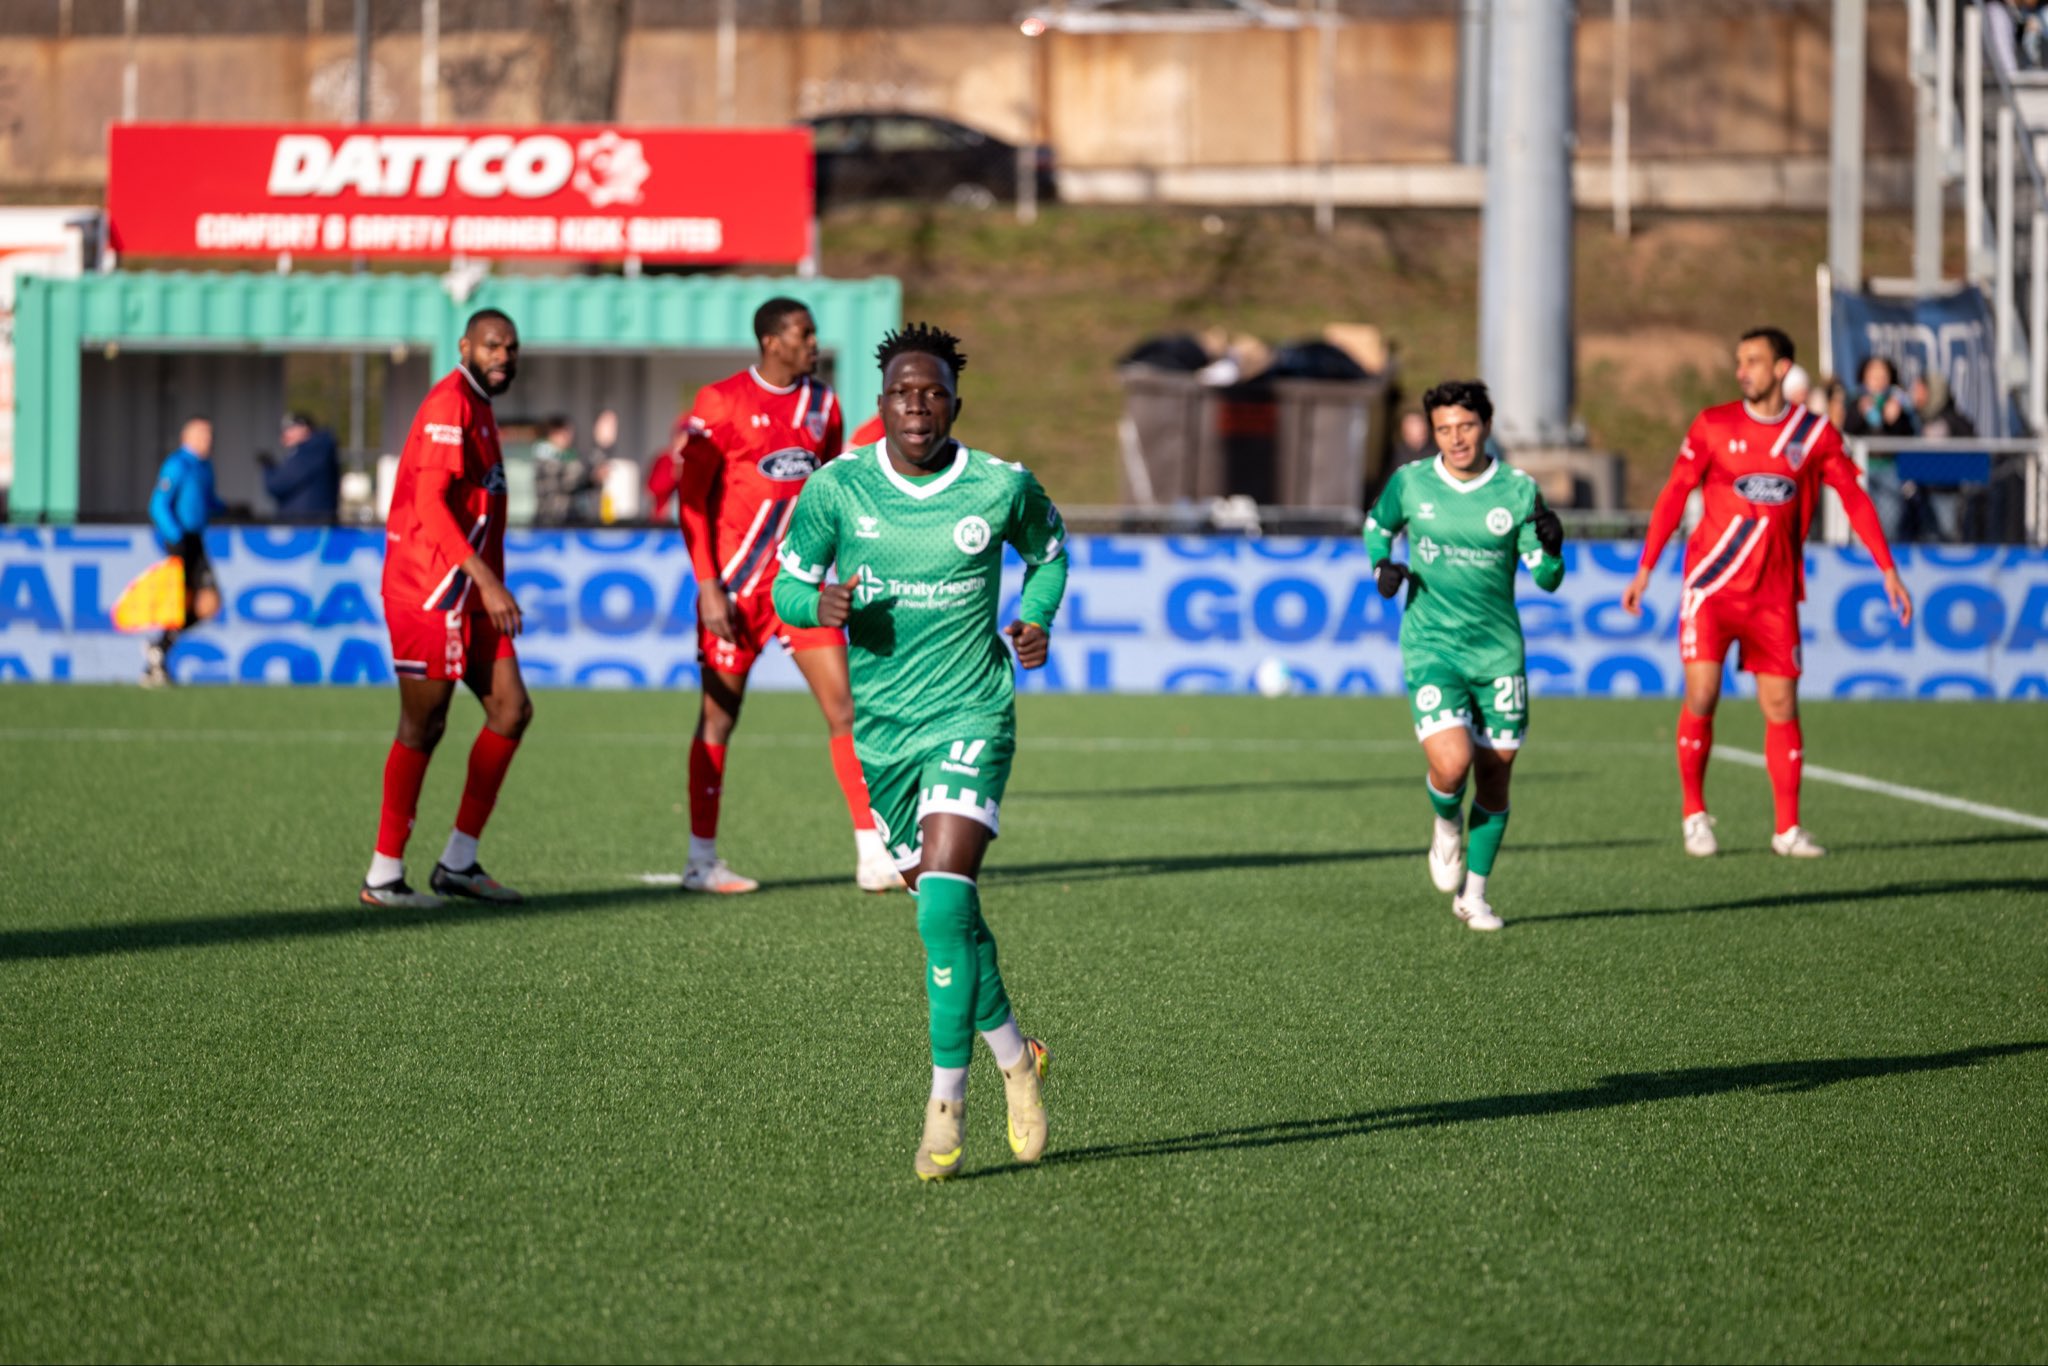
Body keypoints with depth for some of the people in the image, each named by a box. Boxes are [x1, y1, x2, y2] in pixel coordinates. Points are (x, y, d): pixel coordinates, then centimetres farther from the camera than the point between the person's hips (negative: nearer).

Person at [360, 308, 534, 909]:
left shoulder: (478, 408, 18)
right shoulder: (450, 404, -14)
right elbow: (429, 503, -24)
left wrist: (490, 588, 23)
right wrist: (486, 579, -28)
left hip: (469, 595, 10)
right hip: (429, 592, -10)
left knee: (512, 710, 6)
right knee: (423, 729, -5)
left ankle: (459, 863, 12)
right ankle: (383, 877, 2)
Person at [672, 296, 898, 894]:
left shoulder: (821, 402, 9)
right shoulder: (722, 402, -7)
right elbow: (691, 499, -8)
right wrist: (708, 587, -14)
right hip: (736, 584, -5)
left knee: (843, 708, -5)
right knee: (719, 717, 4)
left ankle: (872, 856, -5)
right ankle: (701, 860, 14)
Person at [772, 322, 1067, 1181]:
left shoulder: (1002, 487, -5)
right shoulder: (837, 488, -4)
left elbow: (1048, 549, 16)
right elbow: (787, 585, 4)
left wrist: (1036, 618, -2)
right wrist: (819, 606, -18)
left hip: (971, 716, -3)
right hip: (882, 726, 3)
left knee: (943, 900, -20)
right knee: (944, 912, 12)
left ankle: (947, 1101, -13)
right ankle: (1013, 1055, 35)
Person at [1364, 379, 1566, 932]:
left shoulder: (1519, 491, -4)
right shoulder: (1410, 483, -3)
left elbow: (1546, 578, -1)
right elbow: (1378, 525, 18)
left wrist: (1551, 549, -23)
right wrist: (1383, 565, -3)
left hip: (1498, 652, 1)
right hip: (1430, 648, -1)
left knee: (1494, 779, 6)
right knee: (1451, 764, -20)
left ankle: (1473, 895, 25)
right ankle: (1446, 824, 17)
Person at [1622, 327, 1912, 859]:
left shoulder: (1814, 433, 2)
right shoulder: (1713, 426, 1)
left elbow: (1854, 498, 7)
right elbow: (1674, 496, 6)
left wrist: (1888, 570, 3)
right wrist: (1645, 569, 2)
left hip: (1775, 591, 1)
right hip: (1712, 585, -1)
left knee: (1781, 704, -1)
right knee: (1702, 694, -11)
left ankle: (1787, 828, 6)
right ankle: (1694, 812, 5)